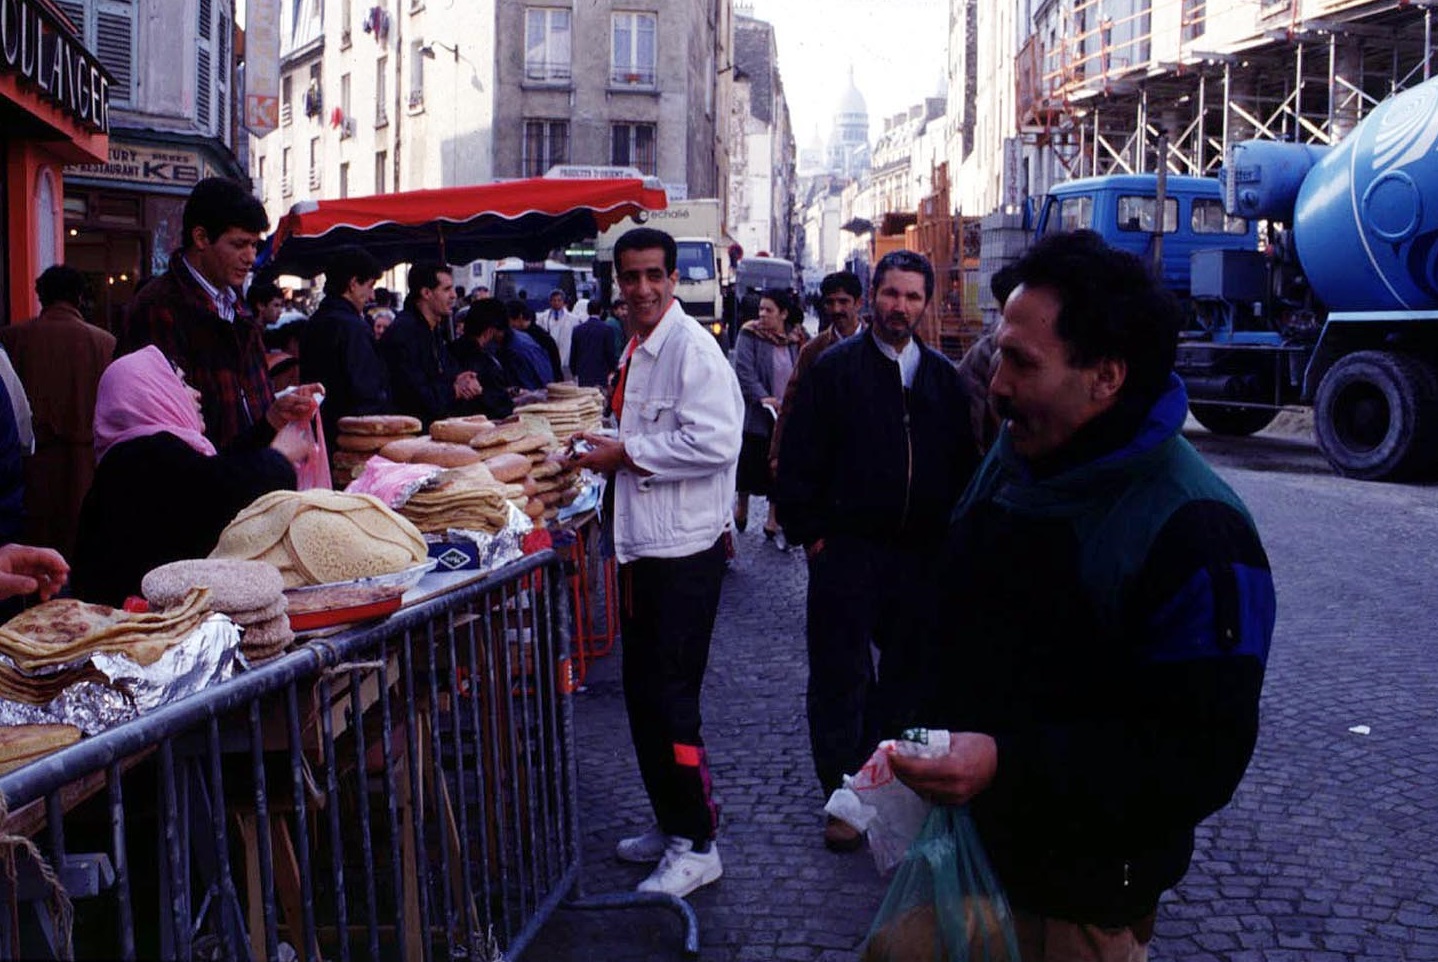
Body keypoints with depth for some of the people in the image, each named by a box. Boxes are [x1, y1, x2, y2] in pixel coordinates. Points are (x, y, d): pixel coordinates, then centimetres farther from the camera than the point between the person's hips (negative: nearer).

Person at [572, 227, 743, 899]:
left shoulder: (691, 347, -14)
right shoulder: (637, 351, 15)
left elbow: (712, 443, -24)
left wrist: (627, 454, -16)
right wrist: (611, 451, 9)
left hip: (685, 547, -10)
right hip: (642, 541, 10)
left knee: (673, 699, -4)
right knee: (642, 693, 16)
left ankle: (697, 844, 8)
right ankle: (669, 824, 30)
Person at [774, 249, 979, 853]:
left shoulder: (942, 377, 9)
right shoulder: (835, 368, -2)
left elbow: (964, 463, 12)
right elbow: (799, 458, -4)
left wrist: (950, 538, 4)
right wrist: (810, 532, -8)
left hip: (920, 554, 4)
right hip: (847, 550, -4)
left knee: (905, 675, 13)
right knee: (841, 679, 2)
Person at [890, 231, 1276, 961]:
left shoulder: (1191, 533, -23)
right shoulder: (1012, 457, 3)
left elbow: (1202, 761, -26)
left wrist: (1008, 765, -33)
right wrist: (924, 730, 9)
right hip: (963, 832, 7)